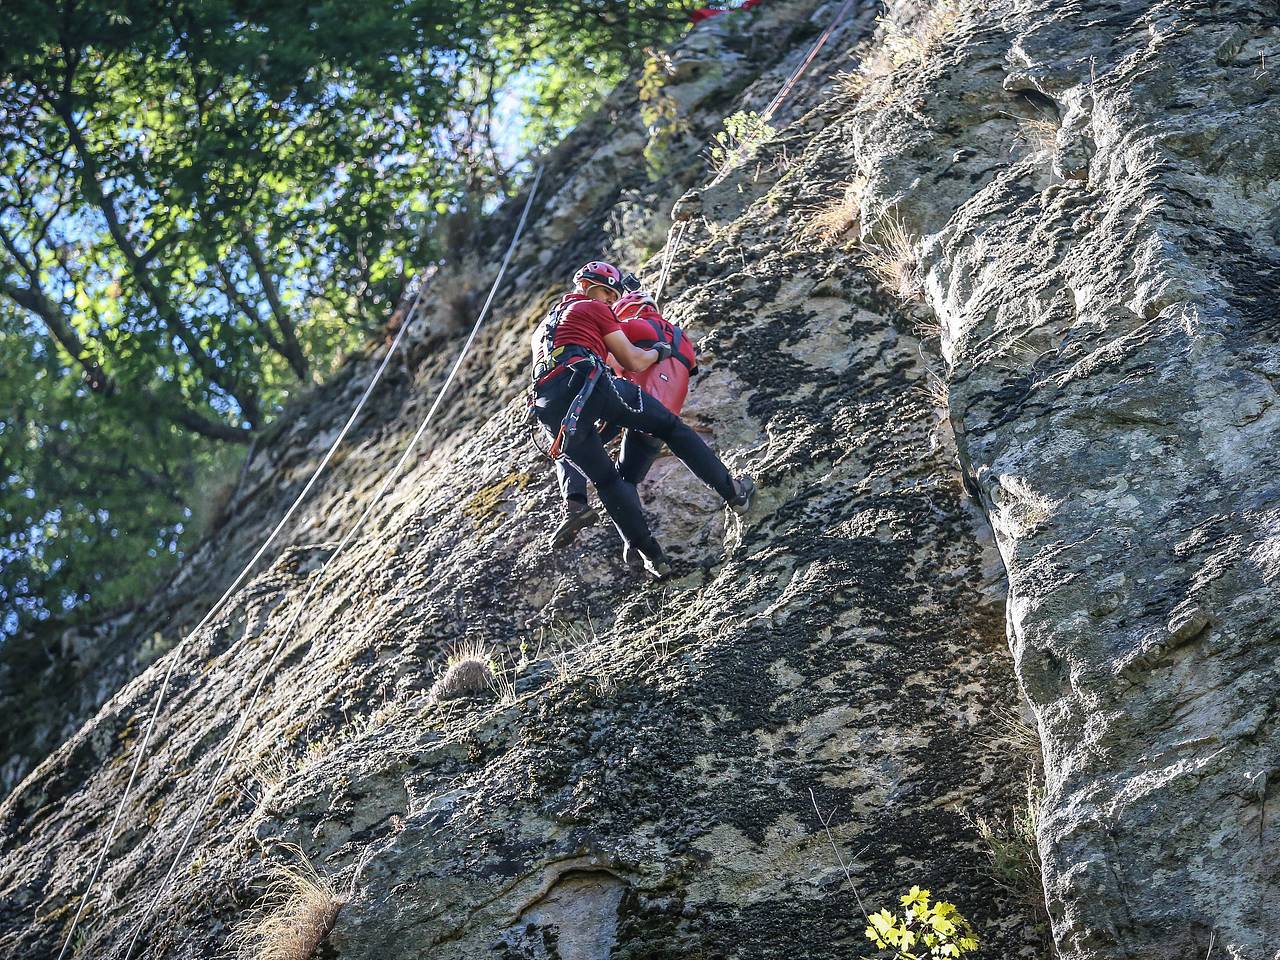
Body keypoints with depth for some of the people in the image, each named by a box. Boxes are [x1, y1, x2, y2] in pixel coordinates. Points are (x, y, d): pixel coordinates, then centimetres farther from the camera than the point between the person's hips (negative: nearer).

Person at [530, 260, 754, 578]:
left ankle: (652, 556, 7)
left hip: (550, 408, 5)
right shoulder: (594, 309, 17)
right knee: (670, 426, 11)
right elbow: (633, 362, 13)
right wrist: (658, 352, 33)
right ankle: (733, 491, 11)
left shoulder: (546, 323, 37)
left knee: (606, 481, 15)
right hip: (587, 383, -5)